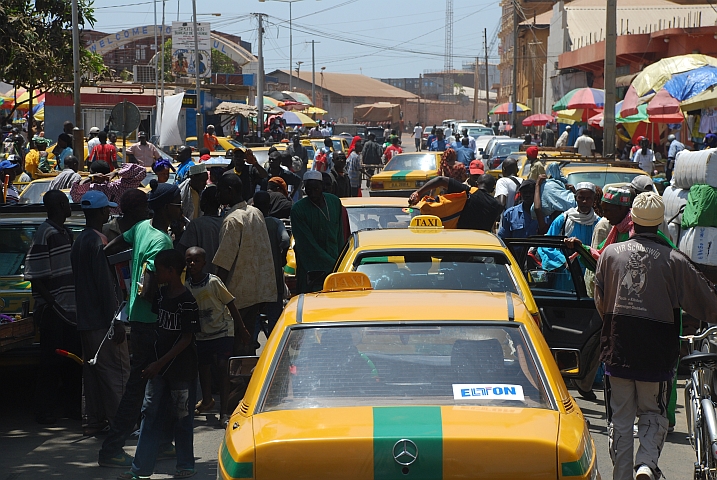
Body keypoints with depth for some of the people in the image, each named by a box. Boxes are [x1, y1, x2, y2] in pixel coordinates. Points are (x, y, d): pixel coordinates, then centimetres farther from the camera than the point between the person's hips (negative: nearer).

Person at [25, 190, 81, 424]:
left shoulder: (66, 232, 13)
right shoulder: (45, 234, -13)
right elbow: (35, 277, -17)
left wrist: (78, 303, 16)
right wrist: (52, 303, -19)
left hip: (71, 308, 8)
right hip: (54, 311, -8)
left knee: (74, 360, 12)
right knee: (51, 362, -2)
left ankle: (70, 406, 22)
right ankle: (44, 411, 6)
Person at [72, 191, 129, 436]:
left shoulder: (79, 241, 13)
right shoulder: (98, 241, -16)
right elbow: (105, 284, -20)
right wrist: (115, 322, -18)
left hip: (86, 320, 10)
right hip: (102, 319, -9)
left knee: (93, 370, 12)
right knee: (116, 371, -5)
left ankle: (95, 420, 15)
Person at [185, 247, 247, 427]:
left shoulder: (213, 282, -17)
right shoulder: (186, 286, -5)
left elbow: (231, 305, -10)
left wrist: (242, 330, -7)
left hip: (222, 332, -5)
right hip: (201, 334, 5)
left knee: (222, 367, -11)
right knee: (203, 366, 16)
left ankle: (224, 412, -11)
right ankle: (206, 401, 41)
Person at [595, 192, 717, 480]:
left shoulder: (611, 253, -1)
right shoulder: (675, 261, -6)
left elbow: (600, 302, 8)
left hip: (617, 348, 1)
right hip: (657, 353, -1)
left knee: (620, 417, 11)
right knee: (653, 413, 12)